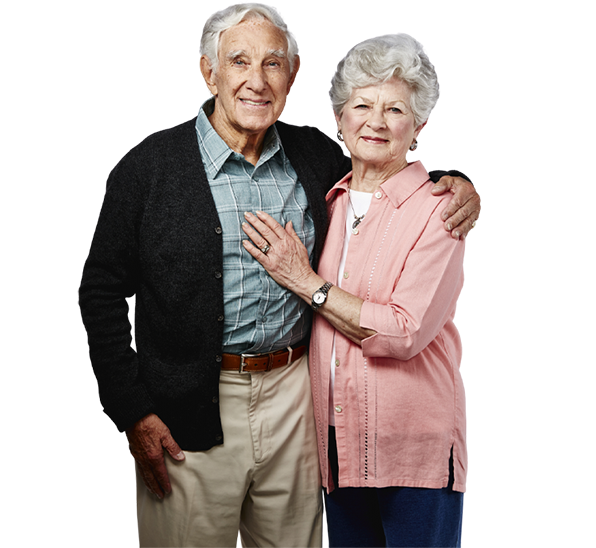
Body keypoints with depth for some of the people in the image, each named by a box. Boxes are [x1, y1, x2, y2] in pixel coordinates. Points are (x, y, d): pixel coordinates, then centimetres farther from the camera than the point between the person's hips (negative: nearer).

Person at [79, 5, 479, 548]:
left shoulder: (315, 154, 3)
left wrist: (458, 187, -2)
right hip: (188, 410, -3)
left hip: (293, 394, 3)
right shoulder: (150, 167, -7)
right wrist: (133, 414, -9)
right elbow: (102, 292, -4)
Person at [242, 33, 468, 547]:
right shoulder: (332, 200, 8)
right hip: (339, 440, 5)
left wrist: (305, 281, -15)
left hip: (414, 447, -5)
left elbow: (406, 333, -19)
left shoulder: (438, 207, -9)